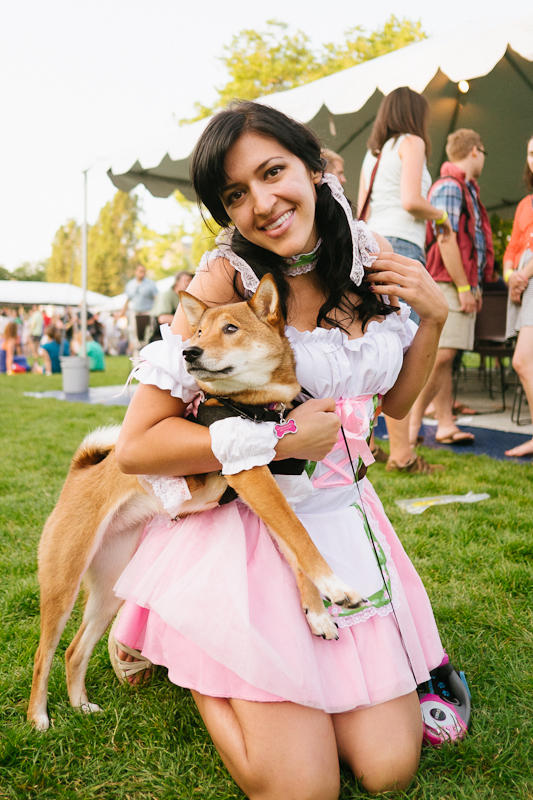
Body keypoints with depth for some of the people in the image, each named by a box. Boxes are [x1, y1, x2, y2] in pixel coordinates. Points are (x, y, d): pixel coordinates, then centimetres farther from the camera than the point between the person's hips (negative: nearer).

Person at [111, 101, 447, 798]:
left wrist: (434, 315, -1)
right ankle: (179, 649, 21)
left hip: (346, 521, 6)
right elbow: (138, 445, -17)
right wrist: (281, 440, -21)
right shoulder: (227, 279, -16)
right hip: (251, 534, -5)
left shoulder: (373, 260, 1)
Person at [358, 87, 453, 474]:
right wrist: (440, 215, 6)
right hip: (400, 247, -8)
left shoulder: (373, 152, 24)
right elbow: (411, 200, -10)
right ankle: (401, 453, -11)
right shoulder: (411, 142, 3)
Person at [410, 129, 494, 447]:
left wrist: (475, 285, 16)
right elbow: (445, 240, -17)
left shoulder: (468, 188, 23)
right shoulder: (449, 186, -8)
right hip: (448, 284, -10)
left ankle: (446, 425, 9)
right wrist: (464, 288, -16)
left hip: (464, 283, 10)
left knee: (447, 357, 7)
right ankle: (412, 423, -8)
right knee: (441, 355, -14)